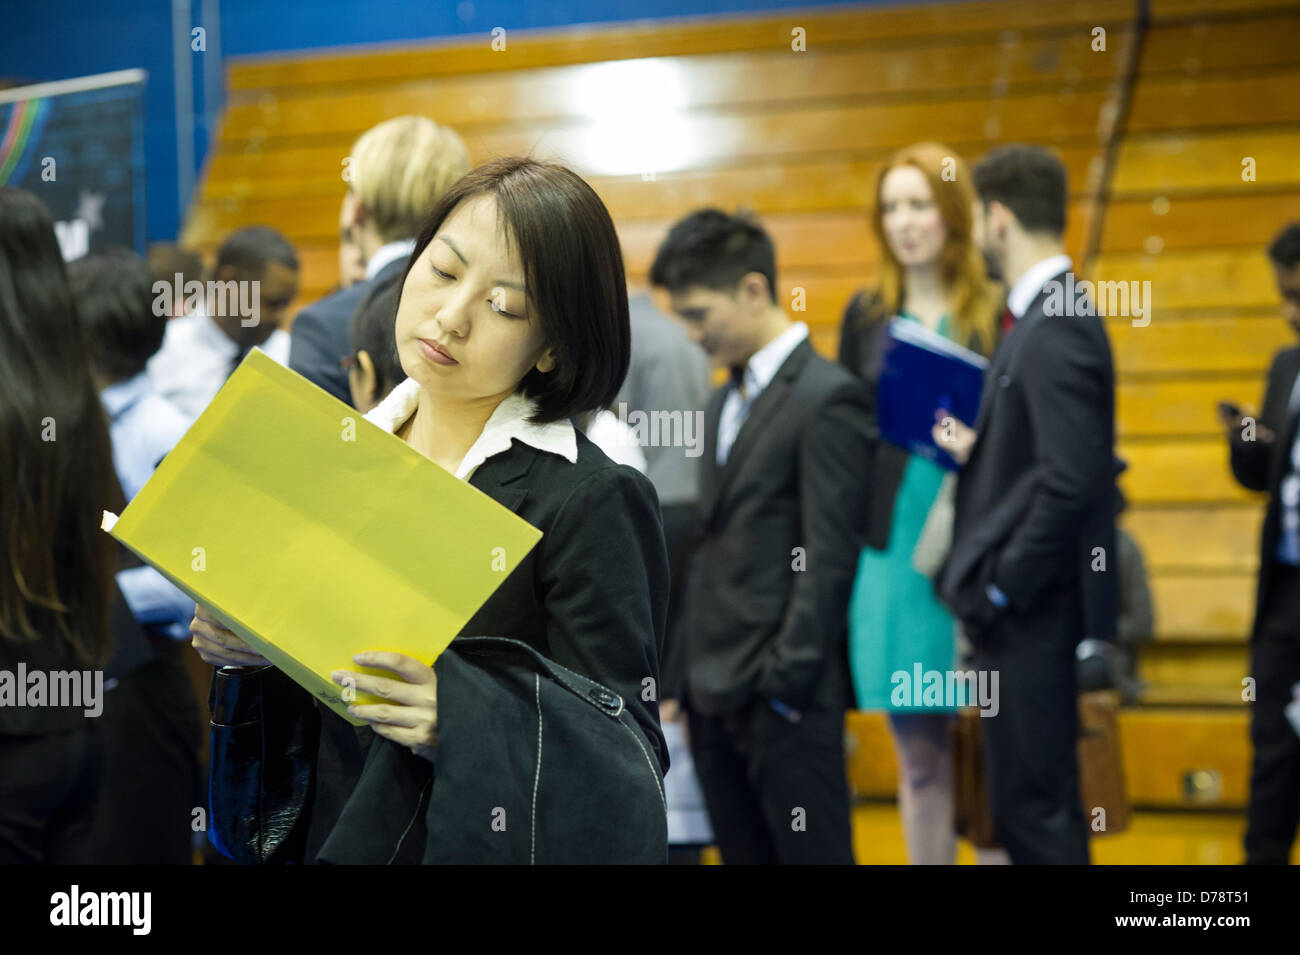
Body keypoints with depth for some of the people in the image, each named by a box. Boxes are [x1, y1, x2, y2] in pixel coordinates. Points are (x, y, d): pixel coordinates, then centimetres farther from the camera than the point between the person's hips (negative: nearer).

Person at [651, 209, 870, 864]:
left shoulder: (826, 399, -9)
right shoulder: (724, 403, 18)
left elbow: (828, 557, -14)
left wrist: (787, 680, -16)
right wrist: (689, 681, 12)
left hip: (784, 695, -8)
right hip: (716, 691, 8)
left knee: (810, 851, -3)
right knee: (743, 854, 10)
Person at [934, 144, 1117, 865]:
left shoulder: (1056, 331, -18)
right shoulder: (1045, 317, 13)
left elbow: (1072, 481, -25)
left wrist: (1001, 588, -18)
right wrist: (979, 450, 6)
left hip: (1030, 614, -10)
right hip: (1017, 612, 10)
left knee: (1035, 809, -4)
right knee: (1023, 804, 15)